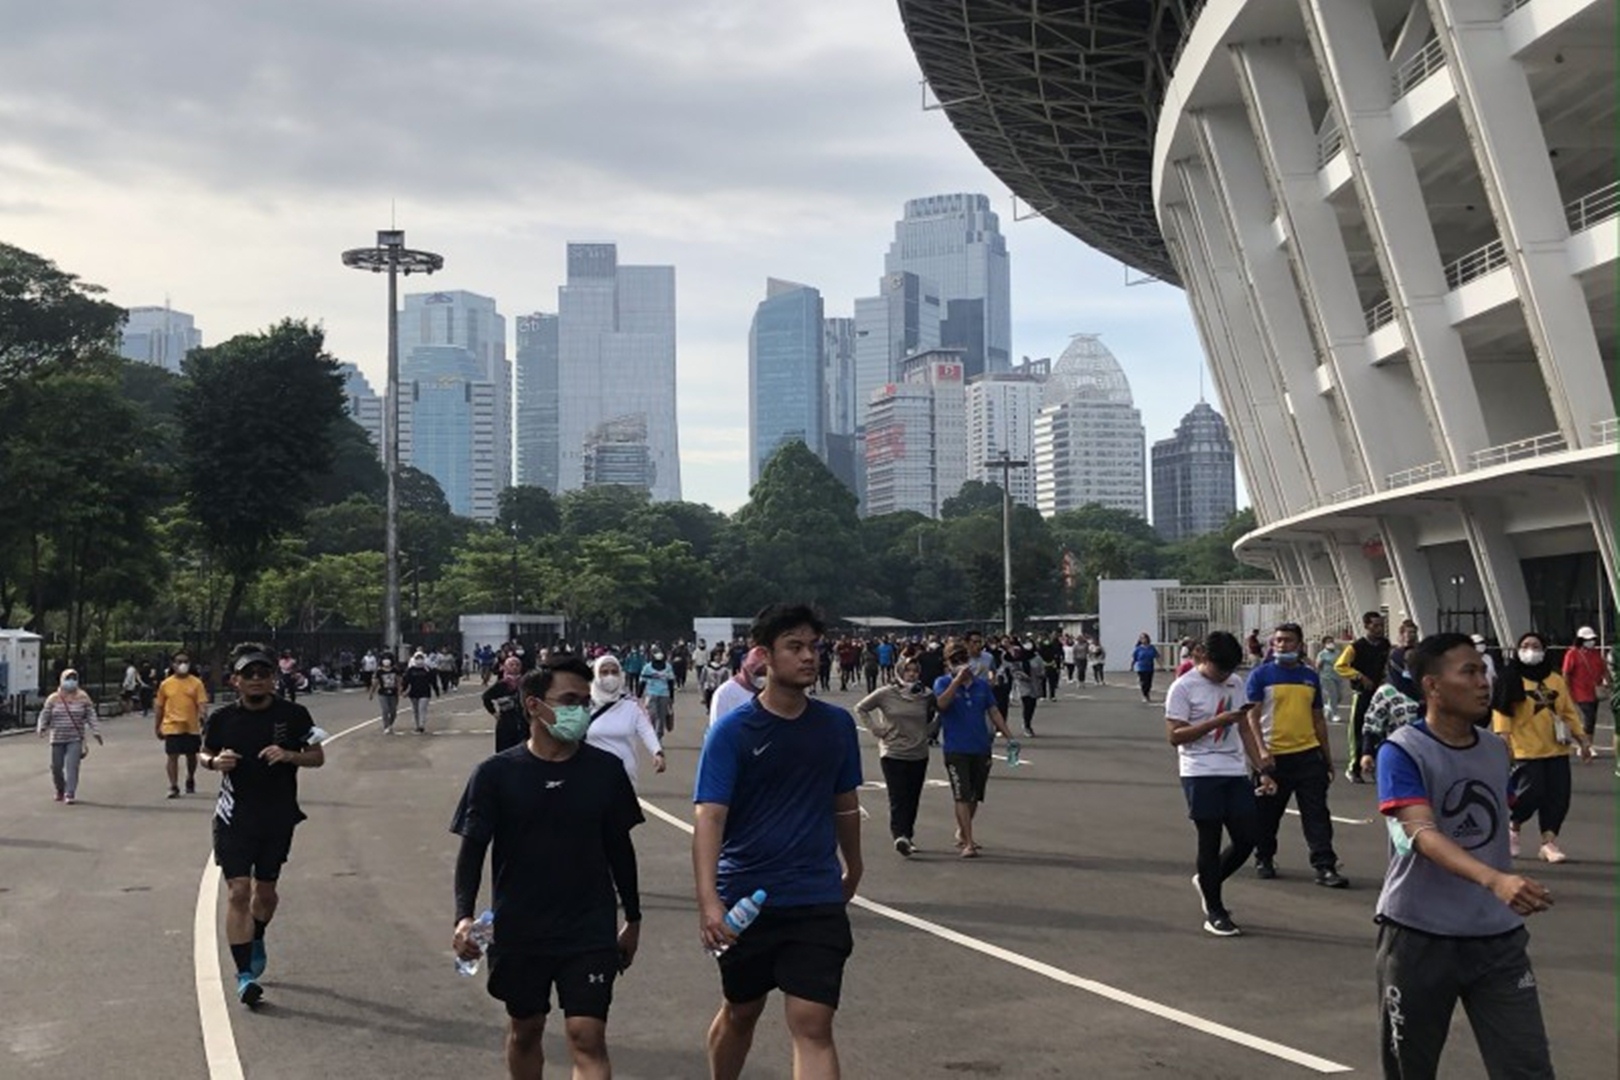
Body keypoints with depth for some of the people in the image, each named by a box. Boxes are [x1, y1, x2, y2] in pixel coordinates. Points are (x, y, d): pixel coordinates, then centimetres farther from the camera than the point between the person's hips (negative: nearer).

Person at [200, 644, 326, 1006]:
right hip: (234, 818, -1)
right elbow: (205, 753, 12)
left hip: (279, 817, 1)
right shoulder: (223, 718, -3)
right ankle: (244, 974, -8)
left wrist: (288, 755, -18)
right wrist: (215, 761, -11)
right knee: (238, 891, -10)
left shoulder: (293, 715, -5)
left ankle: (256, 939, 47)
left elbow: (318, 756, 1)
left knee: (266, 889, 15)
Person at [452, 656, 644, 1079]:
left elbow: (619, 848, 7)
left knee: (587, 1038, -9)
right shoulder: (496, 773, -7)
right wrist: (464, 915, -18)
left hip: (590, 932, 0)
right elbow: (473, 849, -4)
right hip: (518, 932, 1)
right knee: (525, 1029, 17)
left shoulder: (606, 770, -3)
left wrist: (632, 918, 13)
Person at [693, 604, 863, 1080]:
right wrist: (708, 901, -31)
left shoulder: (837, 724, 1)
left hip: (819, 901, 1)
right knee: (740, 1014, 17)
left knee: (813, 1026, -8)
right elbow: (710, 816, -19)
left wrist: (852, 870, 25)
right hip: (745, 898, -1)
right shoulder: (733, 730, -10)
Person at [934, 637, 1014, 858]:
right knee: (962, 796, -8)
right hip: (956, 749, -4)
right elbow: (941, 703, -24)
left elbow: (994, 712, 10)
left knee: (975, 796, 13)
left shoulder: (982, 684, 7)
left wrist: (1008, 736, 4)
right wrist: (958, 679, -28)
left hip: (981, 748, 4)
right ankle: (968, 843, -7)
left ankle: (961, 833, 34)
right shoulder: (943, 683, -4)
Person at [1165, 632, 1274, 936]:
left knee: (1247, 838, 5)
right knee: (1210, 841, 0)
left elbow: (1245, 729, 17)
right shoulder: (1183, 688, -7)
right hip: (1201, 774, -6)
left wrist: (1262, 770, 11)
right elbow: (1174, 735, -13)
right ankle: (1214, 912, 11)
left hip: (1235, 772, 6)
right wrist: (1218, 721, -20)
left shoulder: (1235, 683, 12)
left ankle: (1206, 882, 29)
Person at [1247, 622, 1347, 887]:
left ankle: (1325, 867, -3)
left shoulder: (1310, 677, 11)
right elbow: (1252, 716, -7)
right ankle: (1264, 859, 27)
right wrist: (1261, 749, -19)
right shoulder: (1261, 675, -1)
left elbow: (1318, 718, 18)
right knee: (1268, 813, 9)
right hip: (1274, 756, -3)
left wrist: (1327, 756, 17)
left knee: (1317, 813, -3)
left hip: (1308, 754, 3)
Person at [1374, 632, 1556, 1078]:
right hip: (1419, 936, -4)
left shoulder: (1496, 750, 7)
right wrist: (1494, 880, -43)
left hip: (1497, 936, 5)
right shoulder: (1401, 752, -13)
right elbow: (1423, 835, -28)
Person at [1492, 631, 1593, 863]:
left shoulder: (1556, 680, 11)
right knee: (1532, 793, -10)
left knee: (1558, 797, 0)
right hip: (1525, 750, -5)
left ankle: (1549, 841, 9)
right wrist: (1503, 738, -19)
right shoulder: (1511, 679, -2)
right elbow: (1501, 711, -9)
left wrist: (1582, 739, 10)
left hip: (1557, 750, 5)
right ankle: (1513, 829, 17)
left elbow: (1569, 712, 15)